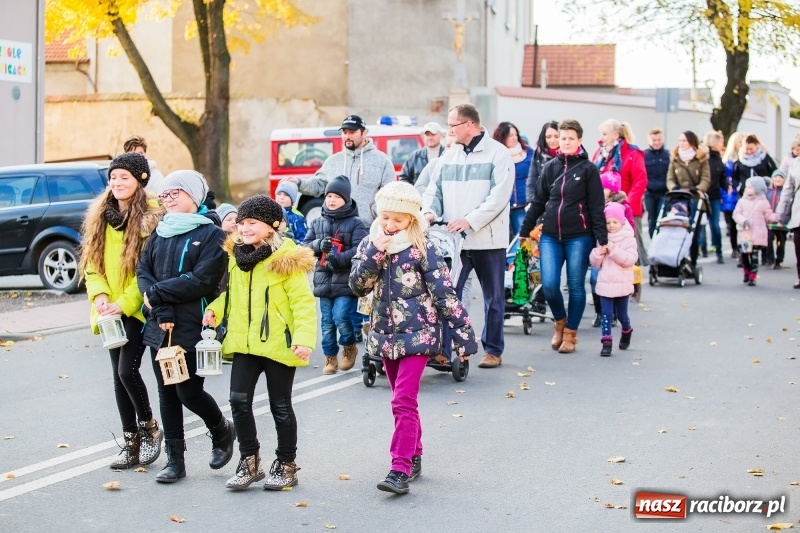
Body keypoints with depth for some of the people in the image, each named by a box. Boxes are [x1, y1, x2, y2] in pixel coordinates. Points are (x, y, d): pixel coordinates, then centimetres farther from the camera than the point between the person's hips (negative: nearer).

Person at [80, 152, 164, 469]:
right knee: (119, 375, 8)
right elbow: (92, 262, 8)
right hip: (111, 310, 6)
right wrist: (99, 295, -8)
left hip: (138, 309, -6)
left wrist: (124, 302, -18)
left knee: (128, 370, -13)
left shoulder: (151, 218, -10)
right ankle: (131, 443, 17)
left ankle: (149, 428, 10)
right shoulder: (101, 216, 9)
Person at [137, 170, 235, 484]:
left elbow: (201, 281, -16)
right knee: (167, 393, 8)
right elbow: (143, 271, 3)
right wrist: (161, 309, -13)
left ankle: (222, 431, 24)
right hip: (159, 327, 5)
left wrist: (156, 293, -14)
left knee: (188, 391, -5)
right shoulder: (160, 231, 12)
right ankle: (175, 460, 16)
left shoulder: (211, 234, -5)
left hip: (192, 328, -5)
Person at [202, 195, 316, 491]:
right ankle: (249, 462, 15)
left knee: (280, 407, 6)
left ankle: (286, 465, 20)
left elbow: (303, 302, -15)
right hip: (244, 343, 5)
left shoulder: (287, 260, -11)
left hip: (278, 344, -5)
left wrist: (304, 338, -26)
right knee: (239, 401, 0)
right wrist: (215, 310, 1)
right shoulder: (236, 256, 9)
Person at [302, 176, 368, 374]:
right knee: (327, 322, 7)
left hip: (346, 281, -4)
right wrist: (319, 245, -10)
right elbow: (305, 246, 10)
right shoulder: (318, 223, 13)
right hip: (324, 281, 4)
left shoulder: (355, 223, -1)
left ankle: (349, 347, 13)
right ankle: (330, 357, 19)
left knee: (341, 317, -14)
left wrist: (340, 258, -23)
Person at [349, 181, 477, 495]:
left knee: (404, 401, -13)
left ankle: (400, 471, -14)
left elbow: (446, 295, -11)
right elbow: (358, 286, -7)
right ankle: (414, 457, 28)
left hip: (417, 335, -5)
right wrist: (374, 254, -20)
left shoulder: (423, 249, -10)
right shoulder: (370, 246, 3)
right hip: (385, 335, 6)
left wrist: (464, 336, -12)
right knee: (402, 401, 15)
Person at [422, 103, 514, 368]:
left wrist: (470, 220, -22)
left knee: (493, 298, 8)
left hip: (488, 240, -4)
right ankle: (444, 349, 5)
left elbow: (499, 196, -14)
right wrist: (430, 211, -9)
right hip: (453, 240, 4)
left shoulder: (498, 154, -6)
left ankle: (493, 350, 19)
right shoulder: (448, 156, 13)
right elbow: (434, 189, 12)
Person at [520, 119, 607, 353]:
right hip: (550, 236, 3)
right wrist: (524, 231, 13)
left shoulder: (588, 169, -2)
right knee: (549, 285, -7)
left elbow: (597, 207, -4)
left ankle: (570, 333, 17)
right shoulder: (550, 167, 9)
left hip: (579, 237, -3)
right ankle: (560, 321, 21)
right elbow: (538, 202, 14)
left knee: (576, 286, 3)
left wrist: (602, 239, -8)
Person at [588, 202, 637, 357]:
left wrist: (614, 250, -24)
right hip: (605, 284, 2)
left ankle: (626, 332, 40)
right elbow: (595, 263, 7)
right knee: (606, 314, -5)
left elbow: (630, 260, -17)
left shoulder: (629, 240, -3)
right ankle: (606, 343, -5)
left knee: (621, 314, 11)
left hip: (622, 285, -2)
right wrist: (599, 252, -14)